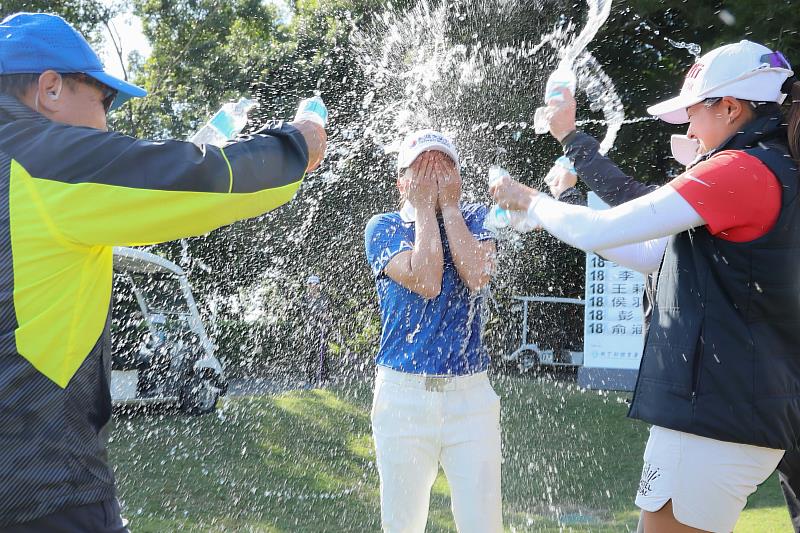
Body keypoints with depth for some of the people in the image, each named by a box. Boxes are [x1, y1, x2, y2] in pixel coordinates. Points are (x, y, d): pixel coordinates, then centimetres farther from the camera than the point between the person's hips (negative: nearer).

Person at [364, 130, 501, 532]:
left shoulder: (475, 219, 10)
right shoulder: (384, 227, 4)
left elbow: (476, 276, -12)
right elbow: (426, 282, -14)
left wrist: (448, 204, -5)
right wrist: (425, 207, -5)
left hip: (471, 393, 1)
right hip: (403, 393, -1)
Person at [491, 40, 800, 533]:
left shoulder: (740, 170, -15)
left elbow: (598, 232, -15)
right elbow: (651, 255, 22)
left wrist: (531, 200, 3)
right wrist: (555, 211, 23)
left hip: (714, 413, -10)